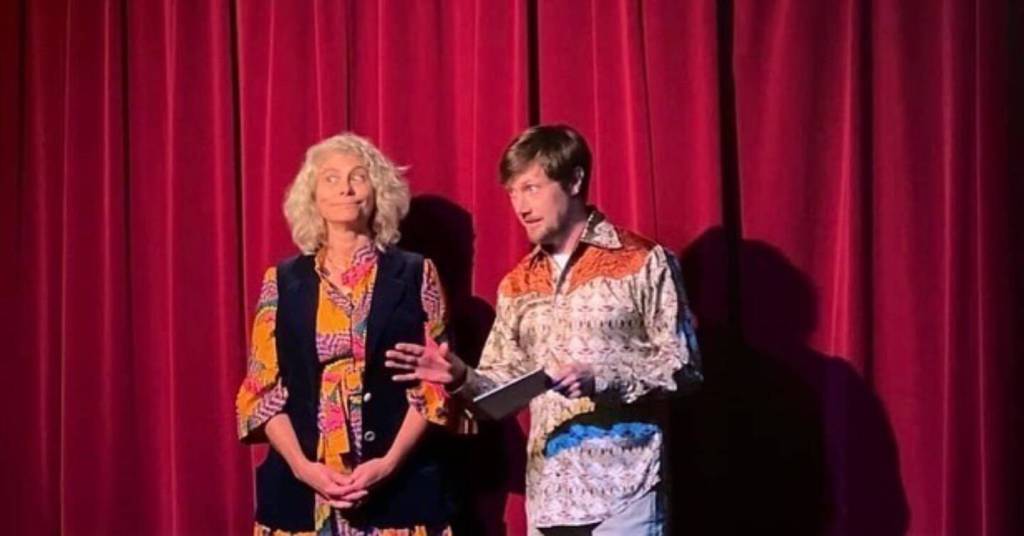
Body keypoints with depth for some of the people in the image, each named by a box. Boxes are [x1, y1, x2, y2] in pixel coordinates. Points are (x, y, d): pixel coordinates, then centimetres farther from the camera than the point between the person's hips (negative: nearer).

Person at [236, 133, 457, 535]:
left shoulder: (415, 275, 5)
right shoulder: (283, 281, 8)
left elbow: (434, 385, 1)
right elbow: (263, 390, 5)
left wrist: (389, 462, -12)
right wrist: (302, 466, -9)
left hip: (399, 483, -1)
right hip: (301, 484, 1)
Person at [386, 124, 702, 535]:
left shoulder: (643, 262, -2)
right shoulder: (517, 285, 14)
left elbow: (682, 366, -6)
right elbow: (505, 384, 13)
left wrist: (602, 378, -19)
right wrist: (461, 378, -7)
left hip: (624, 489, -5)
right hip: (549, 496, 5)